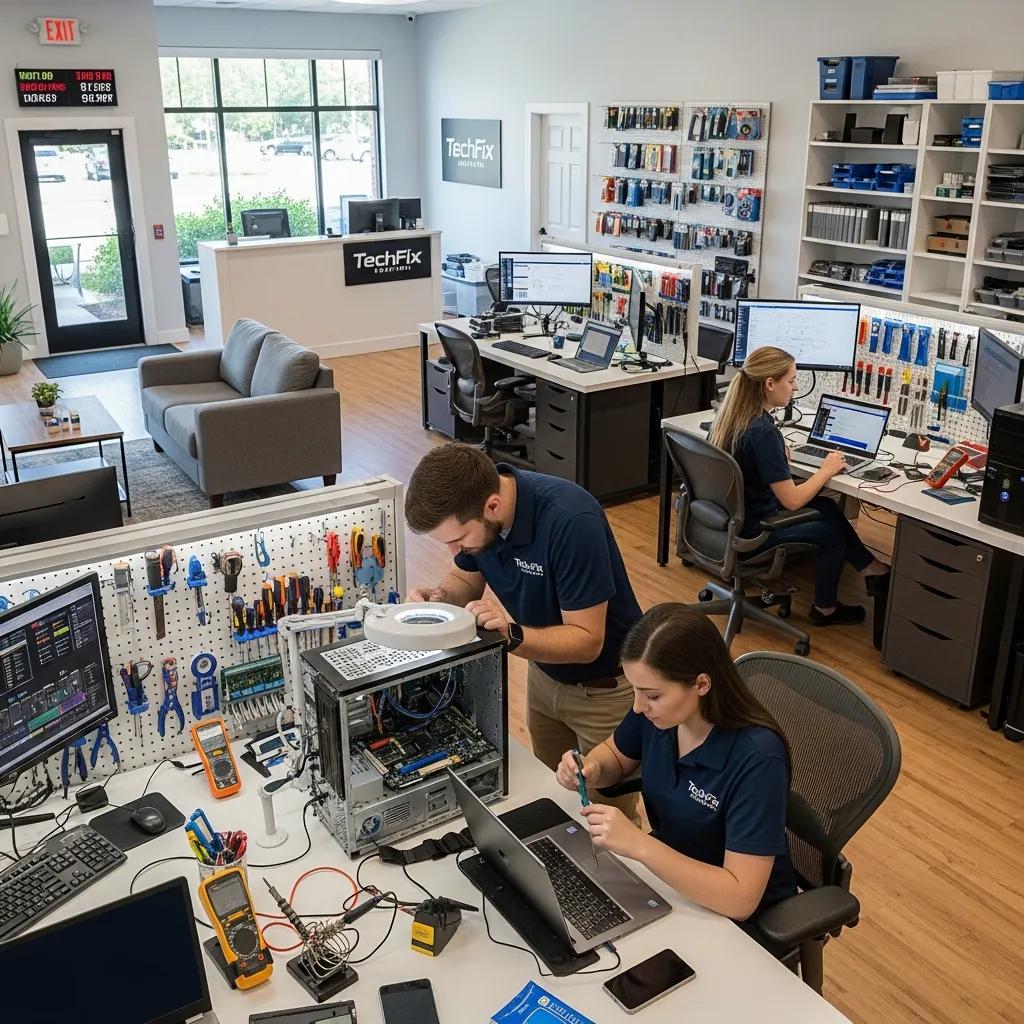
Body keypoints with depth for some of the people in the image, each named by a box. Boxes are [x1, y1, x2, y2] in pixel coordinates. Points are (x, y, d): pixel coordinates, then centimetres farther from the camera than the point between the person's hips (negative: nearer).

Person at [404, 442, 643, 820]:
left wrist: (512, 635, -42)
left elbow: (587, 640, -28)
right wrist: (439, 596, -18)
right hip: (544, 672, 6)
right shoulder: (471, 502, -16)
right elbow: (466, 579, 3)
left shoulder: (570, 520, -36)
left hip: (604, 686, -6)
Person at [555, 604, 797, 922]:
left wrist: (639, 844, -38)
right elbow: (615, 754, 8)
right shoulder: (655, 709, -14)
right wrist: (590, 769, -14)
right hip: (665, 869, 6)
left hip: (743, 919, -5)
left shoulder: (756, 759, -31)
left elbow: (740, 898, -32)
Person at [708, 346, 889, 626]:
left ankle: (871, 570, 32)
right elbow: (792, 501, -25)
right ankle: (824, 609, 34)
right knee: (832, 531, 15)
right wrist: (826, 470, -10)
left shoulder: (731, 415, -3)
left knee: (827, 508, 20)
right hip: (751, 534, -8)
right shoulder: (763, 433, -30)